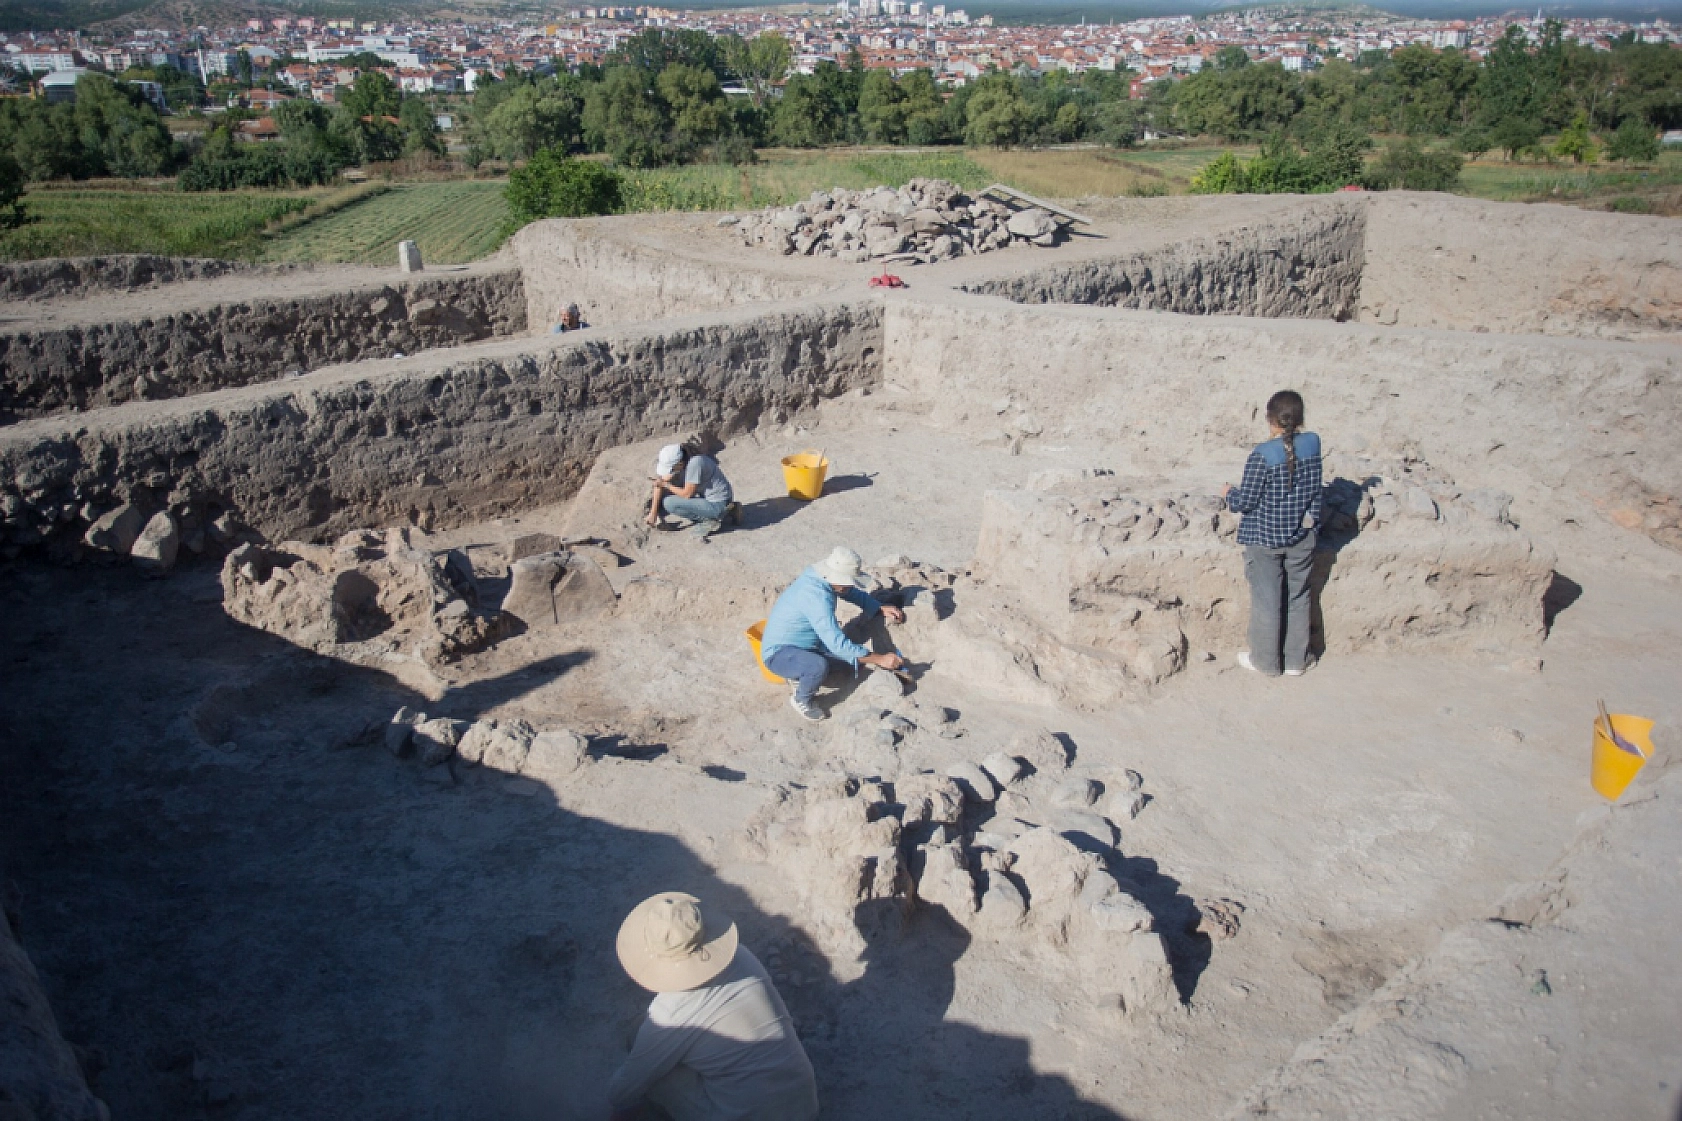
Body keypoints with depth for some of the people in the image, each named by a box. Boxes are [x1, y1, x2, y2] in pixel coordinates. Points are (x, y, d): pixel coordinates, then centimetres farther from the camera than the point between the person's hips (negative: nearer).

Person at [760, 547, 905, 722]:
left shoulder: (821, 576, -6)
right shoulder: (817, 597, -33)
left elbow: (854, 594, 14)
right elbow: (838, 644, -36)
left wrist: (881, 609, -1)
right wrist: (879, 659, -32)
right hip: (779, 654, -9)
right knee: (819, 666, -36)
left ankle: (799, 675, 16)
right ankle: (801, 699, -5)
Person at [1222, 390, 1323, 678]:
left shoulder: (1262, 455, -20)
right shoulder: (1312, 444, -5)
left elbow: (1245, 501, -15)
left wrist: (1228, 494, 4)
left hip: (1264, 538, -4)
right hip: (1302, 537, 5)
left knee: (1266, 600, 8)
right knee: (1298, 598, 16)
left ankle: (1266, 661, 19)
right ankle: (1296, 660, 25)